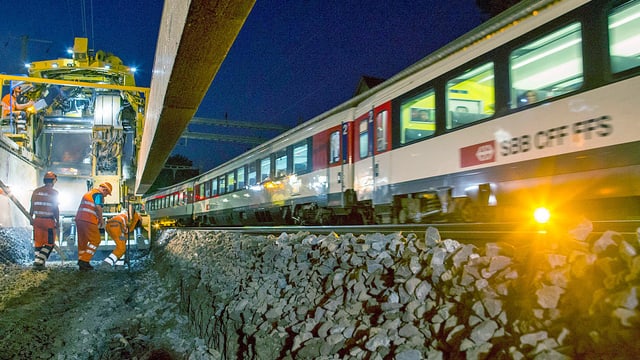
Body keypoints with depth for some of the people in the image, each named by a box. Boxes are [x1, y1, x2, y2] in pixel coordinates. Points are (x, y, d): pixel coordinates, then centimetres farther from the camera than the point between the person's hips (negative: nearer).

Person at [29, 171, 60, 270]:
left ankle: (38, 262, 17)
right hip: (49, 221, -5)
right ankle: (39, 261, -5)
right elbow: (56, 208, -9)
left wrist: (31, 218, 24)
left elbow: (32, 207, 13)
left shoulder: (36, 191, 7)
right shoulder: (53, 192, -9)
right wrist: (58, 221, -1)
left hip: (37, 220, 5)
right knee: (49, 243, 4)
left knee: (38, 242, 14)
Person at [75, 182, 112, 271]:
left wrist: (98, 219, 27)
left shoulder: (89, 193, 26)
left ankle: (82, 264, 18)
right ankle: (84, 260, -6)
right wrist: (101, 219, -6)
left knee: (82, 241, 14)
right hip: (88, 220, -9)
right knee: (95, 240, 0)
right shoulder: (99, 194, -4)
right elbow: (98, 207, -19)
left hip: (79, 218, 9)